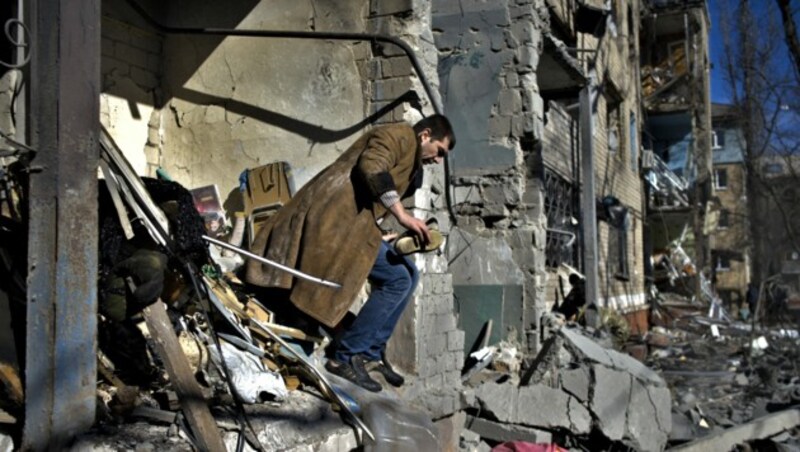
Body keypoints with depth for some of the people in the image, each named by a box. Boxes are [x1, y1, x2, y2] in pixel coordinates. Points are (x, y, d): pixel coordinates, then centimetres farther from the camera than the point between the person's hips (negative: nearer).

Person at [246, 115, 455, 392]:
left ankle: (372, 352, 10)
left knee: (408, 274, 10)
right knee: (398, 280, -13)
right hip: (337, 220, -10)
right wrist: (403, 216, -21)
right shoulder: (399, 135, -1)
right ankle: (346, 356, -9)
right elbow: (371, 167, -21)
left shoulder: (410, 162, 28)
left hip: (355, 223, 10)